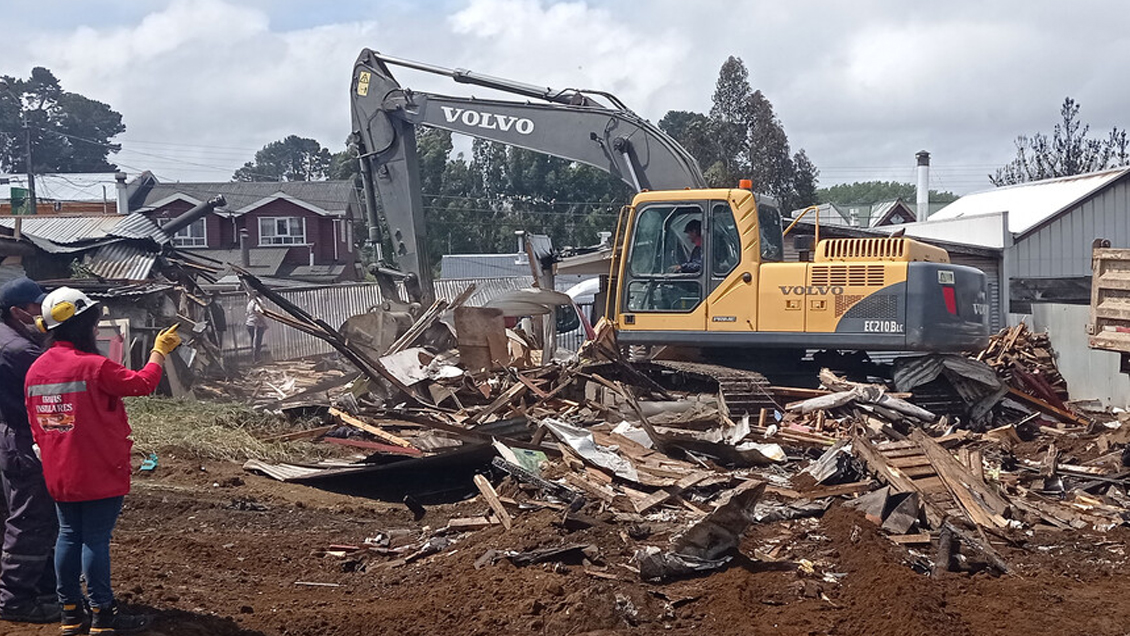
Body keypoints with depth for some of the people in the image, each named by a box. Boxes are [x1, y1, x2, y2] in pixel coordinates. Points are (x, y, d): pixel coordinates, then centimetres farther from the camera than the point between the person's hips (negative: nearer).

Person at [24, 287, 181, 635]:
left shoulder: (36, 370, 4)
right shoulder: (94, 366, -19)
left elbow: (35, 425, 11)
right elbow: (143, 383, -10)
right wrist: (160, 351, 6)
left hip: (59, 474, 7)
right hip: (98, 472, -7)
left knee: (69, 535, 14)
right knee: (96, 538, -1)